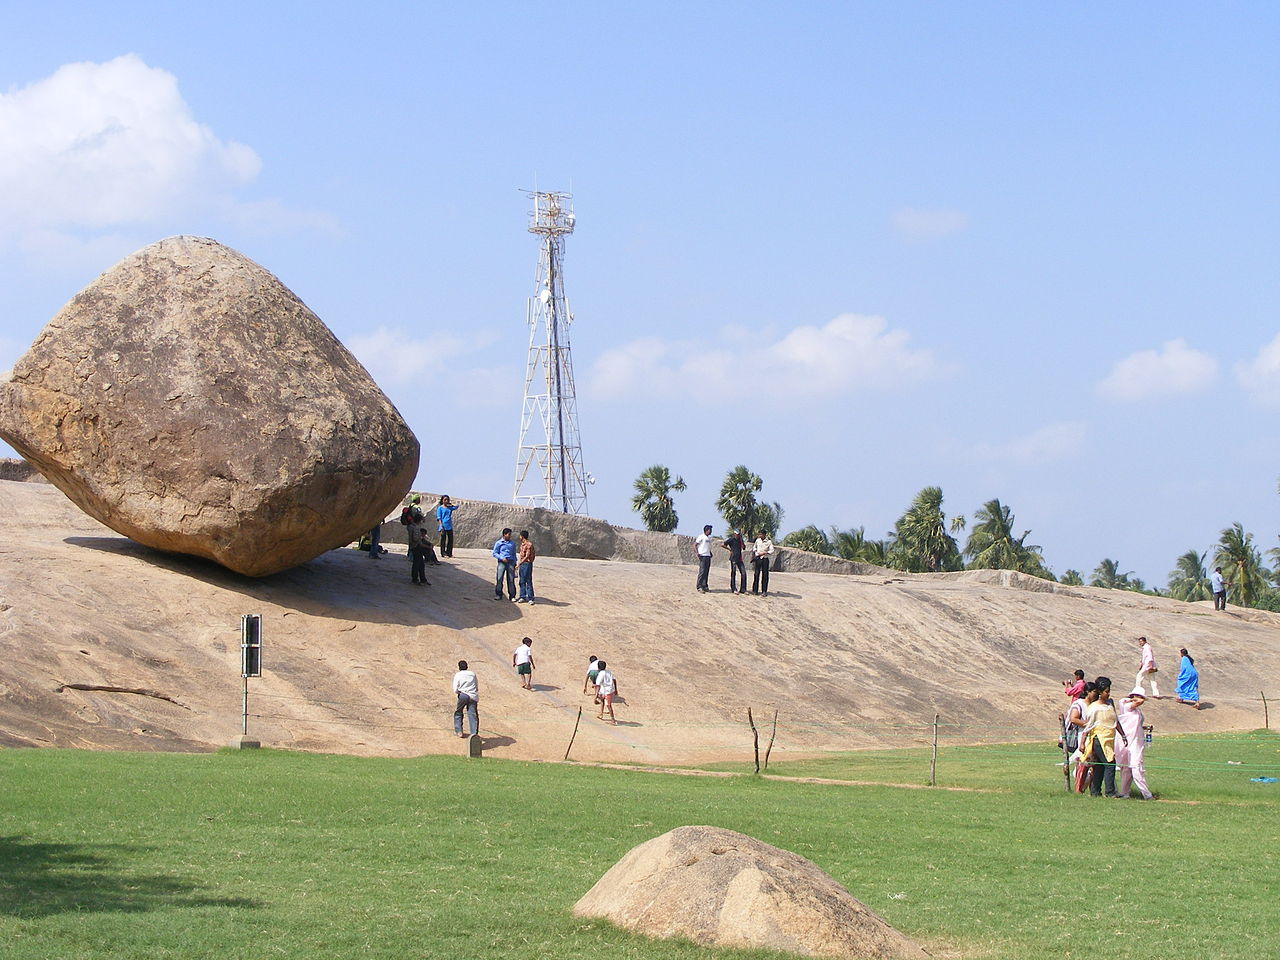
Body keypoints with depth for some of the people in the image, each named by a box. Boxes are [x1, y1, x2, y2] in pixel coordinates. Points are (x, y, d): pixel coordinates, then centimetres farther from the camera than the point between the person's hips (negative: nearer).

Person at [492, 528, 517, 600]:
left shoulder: (512, 544, 16)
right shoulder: (498, 543, 4)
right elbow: (494, 553, 3)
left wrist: (515, 563, 14)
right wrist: (502, 558, -11)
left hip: (510, 562, 3)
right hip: (502, 562, -3)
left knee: (511, 579, -1)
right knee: (499, 579, -9)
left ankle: (512, 596, 3)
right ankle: (498, 595, -2)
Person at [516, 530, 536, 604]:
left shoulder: (529, 544, -14)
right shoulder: (522, 544, 13)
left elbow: (527, 556, -17)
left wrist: (519, 563, -18)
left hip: (527, 564, -9)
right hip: (522, 564, 9)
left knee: (528, 581, -5)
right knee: (522, 581, 9)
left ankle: (530, 598, -3)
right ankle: (523, 597, 14)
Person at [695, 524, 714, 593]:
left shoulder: (709, 538, 18)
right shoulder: (701, 536, -7)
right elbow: (695, 545, -11)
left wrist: (710, 553, 16)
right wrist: (697, 553, -19)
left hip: (708, 556, 8)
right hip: (702, 556, -8)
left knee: (706, 572, 7)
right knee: (702, 572, -10)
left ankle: (704, 586, 12)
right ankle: (699, 587, -8)